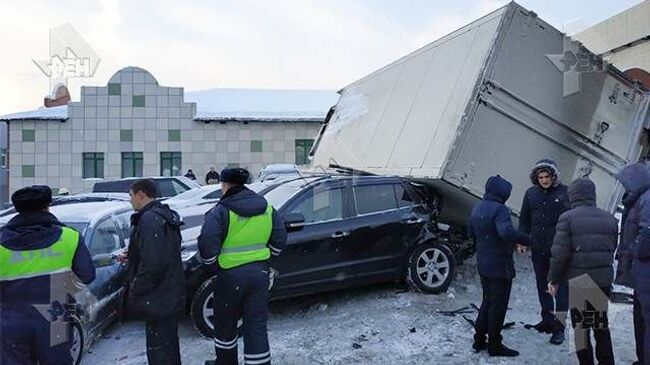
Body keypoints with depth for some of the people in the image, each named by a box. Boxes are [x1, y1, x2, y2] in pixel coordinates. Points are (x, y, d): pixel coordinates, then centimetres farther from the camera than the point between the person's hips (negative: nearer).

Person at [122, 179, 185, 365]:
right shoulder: (166, 216, 12)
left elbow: (153, 263, -26)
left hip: (157, 298, -10)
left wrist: (135, 289, -15)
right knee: (169, 345, 22)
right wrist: (131, 258, 18)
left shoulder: (149, 219, -19)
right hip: (171, 294, 10)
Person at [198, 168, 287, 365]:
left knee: (225, 324, 18)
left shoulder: (221, 211, -13)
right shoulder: (266, 207, 3)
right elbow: (280, 240, 8)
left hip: (230, 275, -4)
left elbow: (207, 247, -17)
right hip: (260, 273, 4)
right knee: (257, 326, 8)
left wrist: (209, 261, 4)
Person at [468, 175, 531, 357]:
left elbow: (471, 233, 19)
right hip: (500, 266, -8)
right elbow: (506, 232, -36)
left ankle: (479, 340, 26)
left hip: (483, 264, 9)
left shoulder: (477, 209, 9)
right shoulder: (499, 209, -20)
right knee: (498, 305, 4)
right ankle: (495, 345, 14)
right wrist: (526, 240, -25)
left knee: (487, 301, 20)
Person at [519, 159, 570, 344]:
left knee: (561, 287, 0)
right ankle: (547, 320, 28)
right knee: (542, 285, 14)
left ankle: (559, 327, 8)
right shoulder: (531, 193, 5)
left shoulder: (565, 192, -7)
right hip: (538, 249, 5)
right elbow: (524, 219, 13)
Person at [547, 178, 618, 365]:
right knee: (601, 325, 19)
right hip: (604, 279, 5)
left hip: (578, 281, -5)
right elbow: (613, 249, 11)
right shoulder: (610, 219, 6)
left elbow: (559, 253, -14)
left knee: (580, 325, 8)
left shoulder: (568, 217, -11)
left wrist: (553, 279, -5)